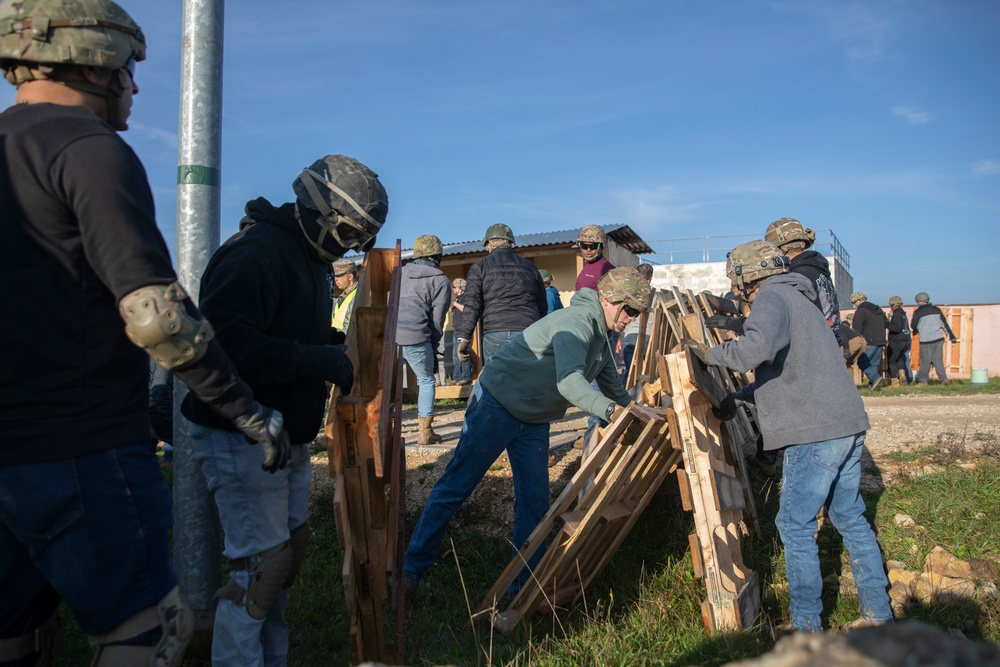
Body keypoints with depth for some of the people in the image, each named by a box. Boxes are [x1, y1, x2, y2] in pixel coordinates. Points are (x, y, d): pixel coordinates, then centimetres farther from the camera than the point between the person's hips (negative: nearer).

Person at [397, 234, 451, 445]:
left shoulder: (400, 272, 19)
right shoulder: (441, 281, 8)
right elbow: (437, 319, 4)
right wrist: (434, 350, 11)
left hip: (390, 335, 3)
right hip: (416, 337, -3)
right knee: (427, 381, 14)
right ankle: (425, 431, 14)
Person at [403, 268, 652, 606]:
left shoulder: (601, 338, 10)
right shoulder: (577, 322, -21)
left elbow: (612, 388, 20)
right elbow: (569, 381, -36)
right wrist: (610, 410, -46)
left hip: (535, 420, 9)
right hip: (497, 404, -9)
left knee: (535, 502, 6)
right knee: (454, 487, -3)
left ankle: (524, 585, 17)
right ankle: (411, 570, 8)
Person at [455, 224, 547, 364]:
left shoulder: (480, 267, 6)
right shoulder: (529, 266, 18)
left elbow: (471, 305, -4)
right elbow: (542, 307, 19)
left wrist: (464, 337, -4)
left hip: (495, 335, -3)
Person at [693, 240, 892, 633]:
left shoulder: (772, 297, -8)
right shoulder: (798, 299, 22)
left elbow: (759, 347, -31)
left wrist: (710, 354, -16)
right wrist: (738, 398, 25)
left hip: (816, 433, -10)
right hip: (849, 425, 10)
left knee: (795, 524, -1)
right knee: (850, 518, 19)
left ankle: (806, 626, 8)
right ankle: (878, 613, 29)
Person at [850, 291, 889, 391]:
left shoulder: (860, 312, -7)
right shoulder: (878, 309, 17)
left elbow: (857, 330, -12)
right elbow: (886, 324, 25)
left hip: (869, 342, -8)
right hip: (881, 341, 8)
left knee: (861, 362, -3)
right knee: (874, 363, 11)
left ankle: (876, 378, -19)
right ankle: (873, 384, 5)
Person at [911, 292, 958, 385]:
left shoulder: (918, 312, -6)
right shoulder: (936, 309, 9)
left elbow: (913, 327, -2)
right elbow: (945, 324, 12)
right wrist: (951, 336, 16)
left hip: (926, 340, -5)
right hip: (938, 339, 5)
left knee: (925, 361, 2)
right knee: (938, 360, 9)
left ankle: (923, 381, 7)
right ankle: (944, 379, 1)